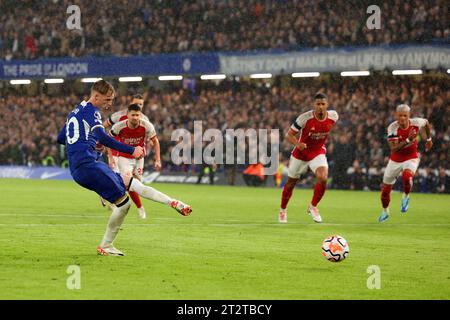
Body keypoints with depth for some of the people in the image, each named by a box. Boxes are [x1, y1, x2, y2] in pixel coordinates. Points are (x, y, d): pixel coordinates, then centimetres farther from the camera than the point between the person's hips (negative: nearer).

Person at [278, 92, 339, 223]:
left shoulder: (333, 116, -14)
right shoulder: (305, 118, -25)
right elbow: (289, 135, -19)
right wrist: (298, 143, -38)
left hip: (318, 152, 2)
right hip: (300, 153, -2)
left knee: (323, 178, -24)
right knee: (291, 183, 12)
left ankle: (313, 207, -1)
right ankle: (283, 210, 36)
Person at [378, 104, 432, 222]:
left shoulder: (416, 123, -18)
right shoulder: (392, 128, -24)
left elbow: (426, 122, 8)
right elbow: (394, 149, -31)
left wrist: (429, 139, 17)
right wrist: (408, 140, -42)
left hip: (411, 158, -1)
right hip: (395, 160, 1)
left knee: (406, 176, -35)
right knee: (385, 189, 11)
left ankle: (405, 197, -2)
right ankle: (385, 211, 40)